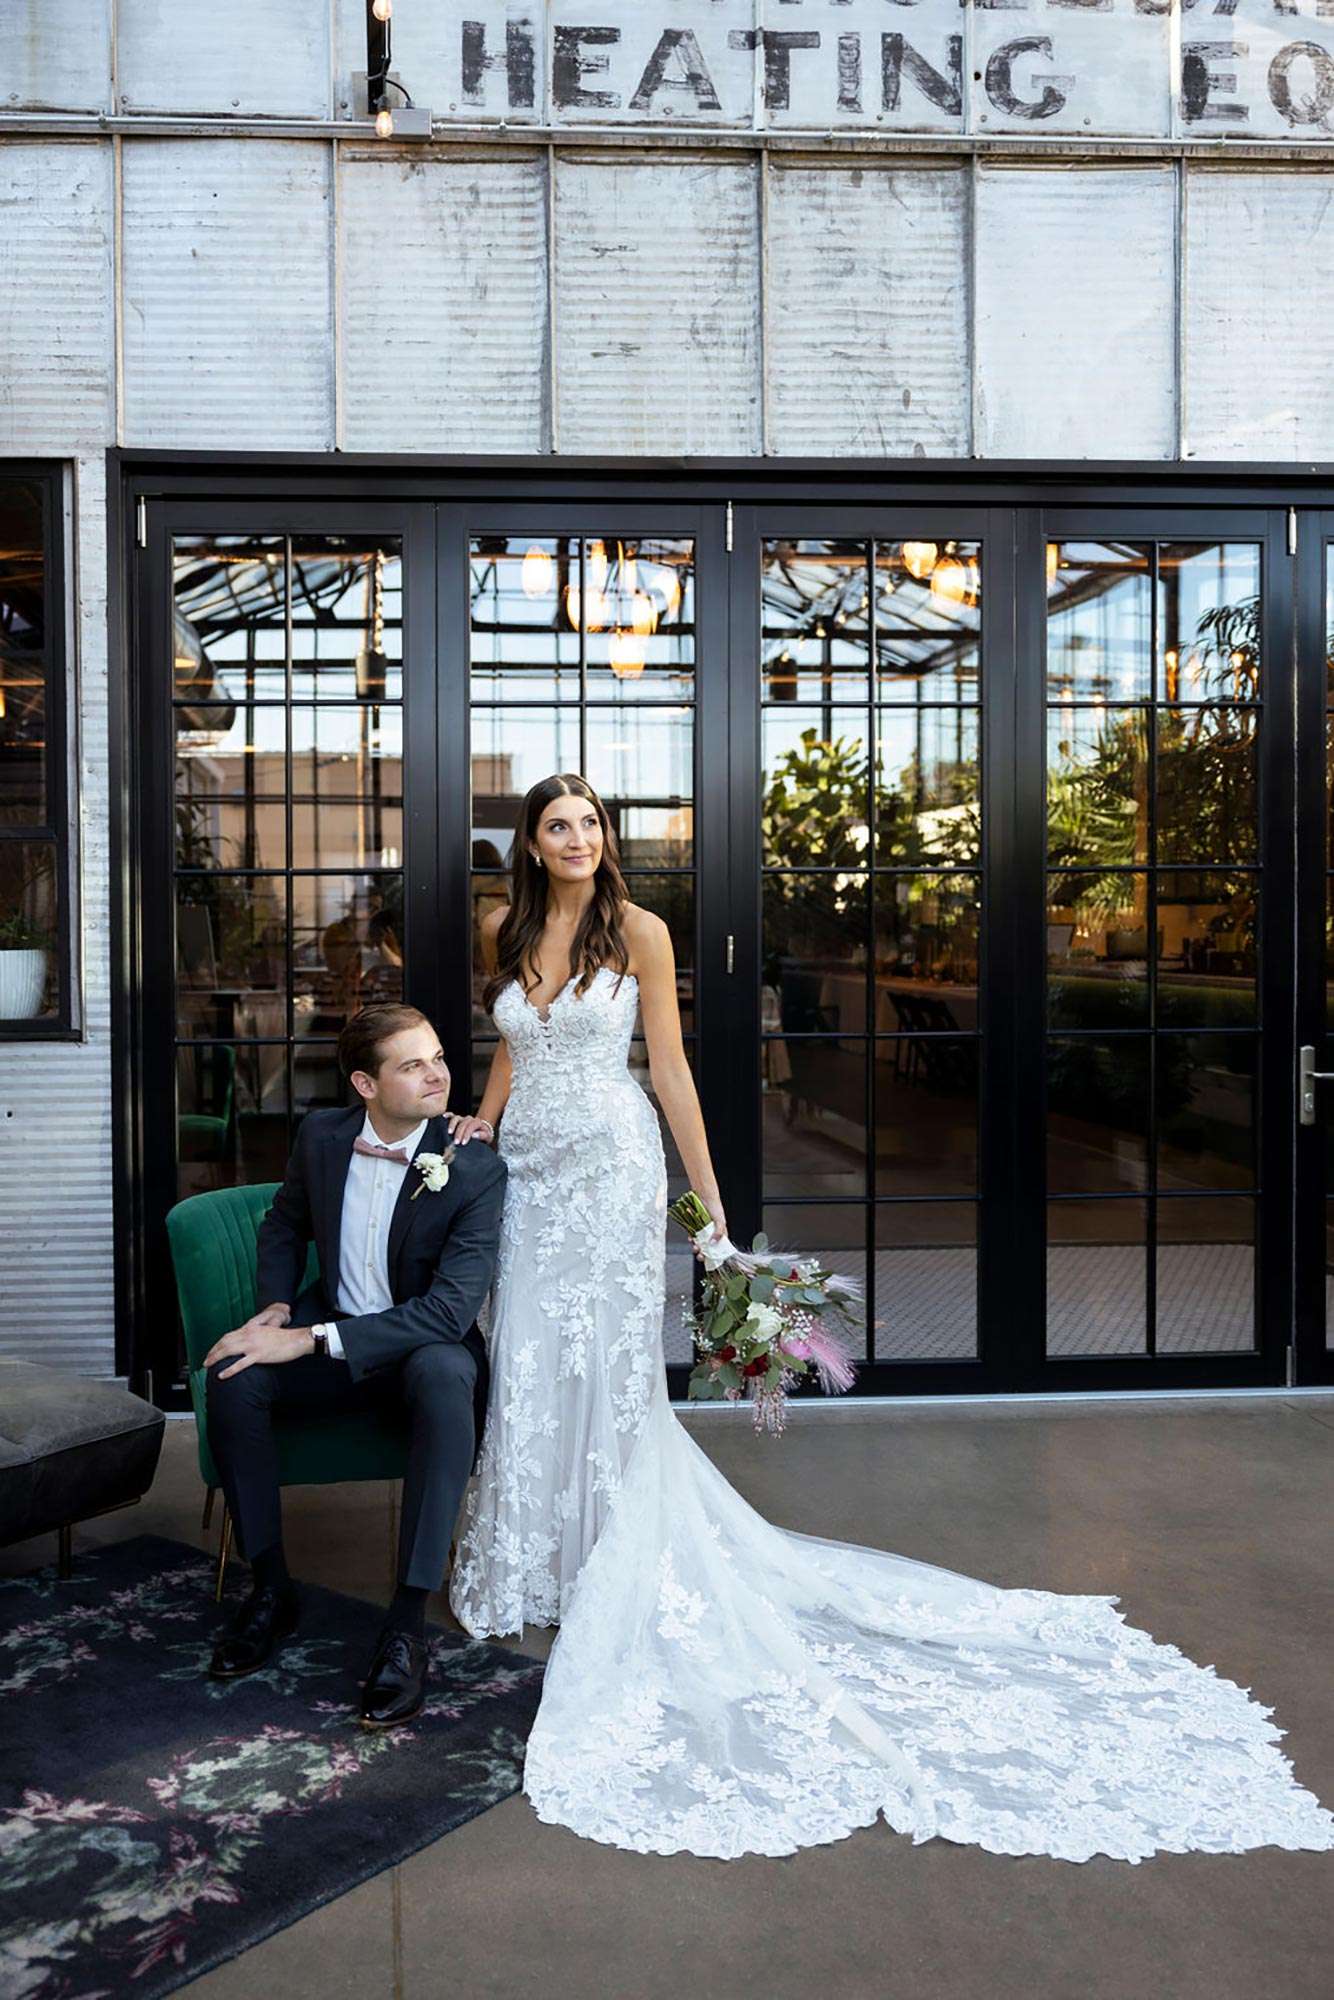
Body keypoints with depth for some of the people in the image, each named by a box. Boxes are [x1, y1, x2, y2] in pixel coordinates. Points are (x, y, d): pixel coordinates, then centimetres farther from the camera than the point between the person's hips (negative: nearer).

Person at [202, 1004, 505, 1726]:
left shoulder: (475, 1170, -18)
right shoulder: (321, 1135, -4)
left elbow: (451, 1309, -24)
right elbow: (284, 1225, 16)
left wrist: (312, 1340, -29)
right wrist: (277, 1307, -4)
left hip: (425, 1348, -4)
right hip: (328, 1331, 4)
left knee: (445, 1375, -38)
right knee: (233, 1377, -24)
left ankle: (408, 1621, -30)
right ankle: (270, 1587, -5)